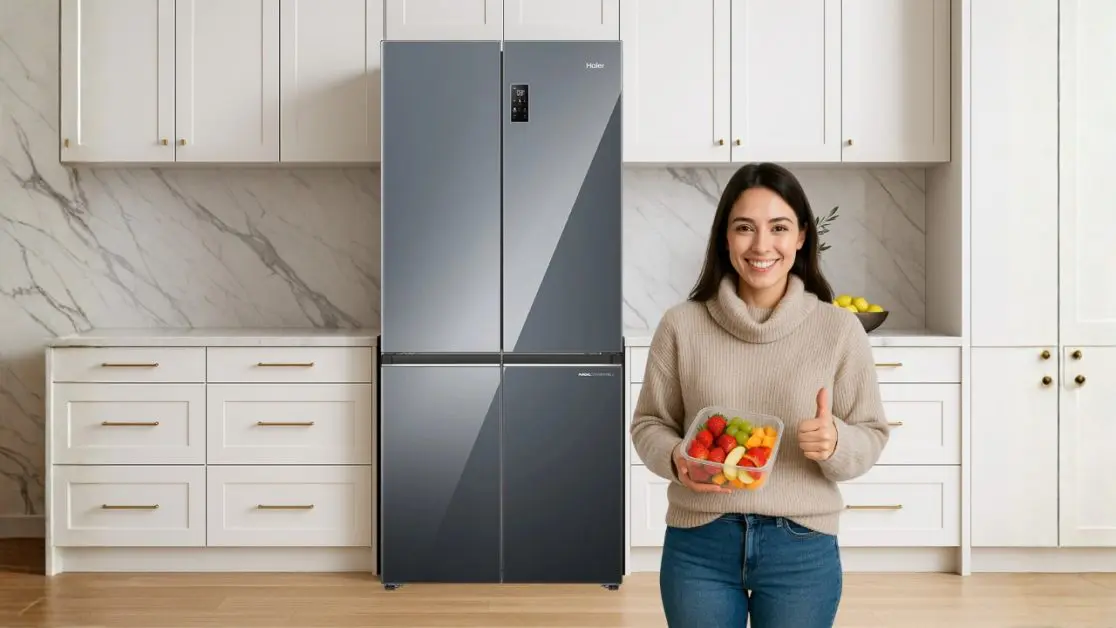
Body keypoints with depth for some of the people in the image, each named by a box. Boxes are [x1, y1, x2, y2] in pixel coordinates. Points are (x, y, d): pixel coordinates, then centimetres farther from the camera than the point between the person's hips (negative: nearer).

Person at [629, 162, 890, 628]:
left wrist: (836, 443, -20)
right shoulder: (681, 324, -3)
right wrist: (675, 459, -16)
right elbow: (649, 423, 4)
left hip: (801, 549, 0)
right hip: (699, 545, 0)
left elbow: (871, 436, 1)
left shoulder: (839, 329, -4)